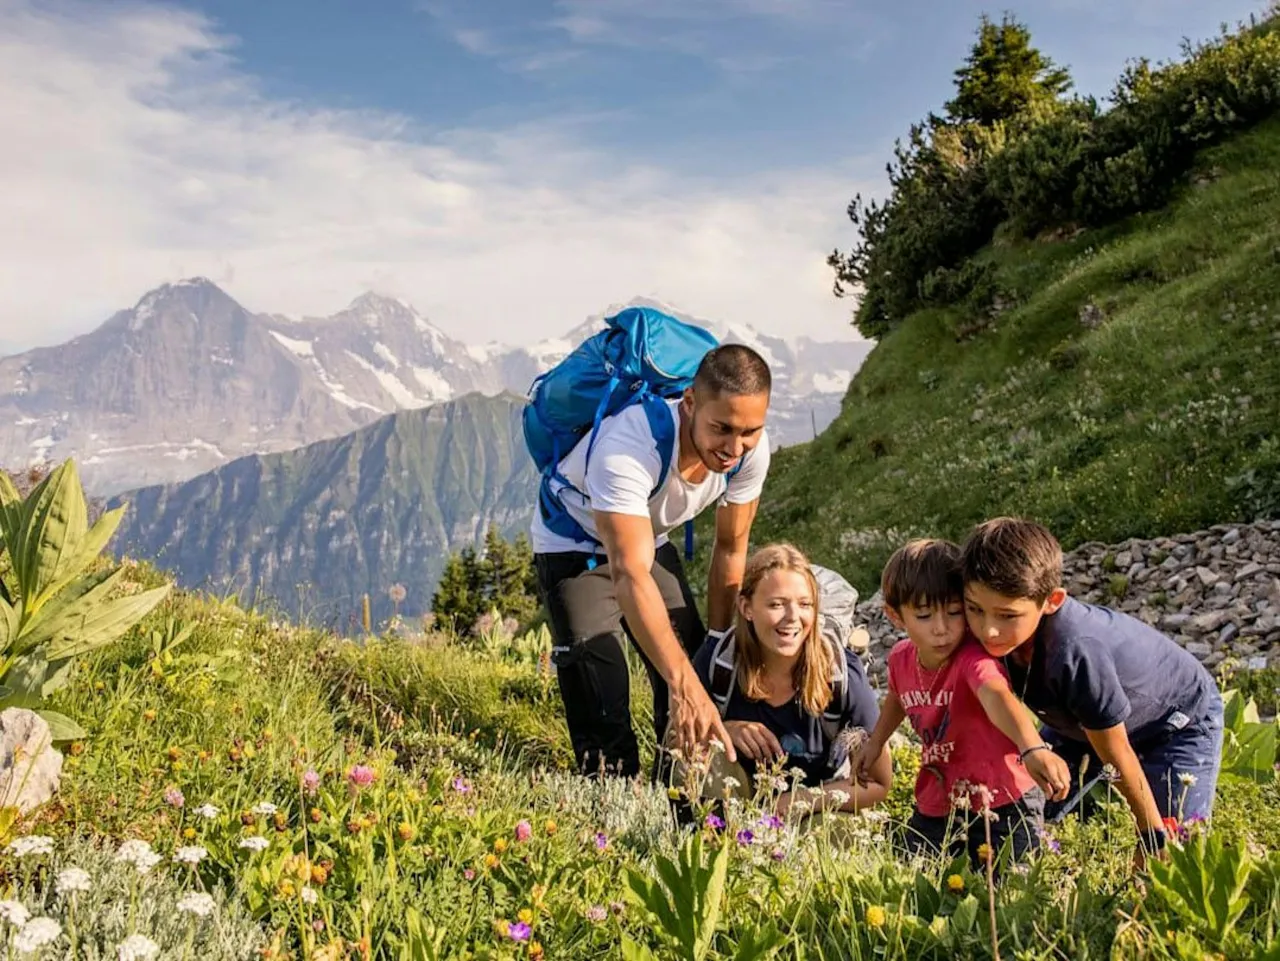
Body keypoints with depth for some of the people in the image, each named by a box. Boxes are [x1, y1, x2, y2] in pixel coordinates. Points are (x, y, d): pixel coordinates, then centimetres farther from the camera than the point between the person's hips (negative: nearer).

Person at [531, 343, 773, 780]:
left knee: (693, 662, 2)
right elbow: (630, 576, -51)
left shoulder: (751, 449, -24)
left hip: (650, 539, 5)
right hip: (573, 544, -5)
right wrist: (684, 684, -58)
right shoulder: (626, 449, -43)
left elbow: (730, 548, -8)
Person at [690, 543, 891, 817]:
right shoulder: (718, 658, -20)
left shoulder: (841, 674, -22)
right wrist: (725, 730, -25)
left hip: (820, 809, -1)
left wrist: (805, 800, -26)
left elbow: (878, 784, -12)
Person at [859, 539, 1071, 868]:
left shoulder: (973, 658, -28)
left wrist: (1033, 749, -68)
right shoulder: (901, 658, -8)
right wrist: (874, 743, 20)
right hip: (936, 806, 6)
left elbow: (998, 698, -52)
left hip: (1003, 804, -6)